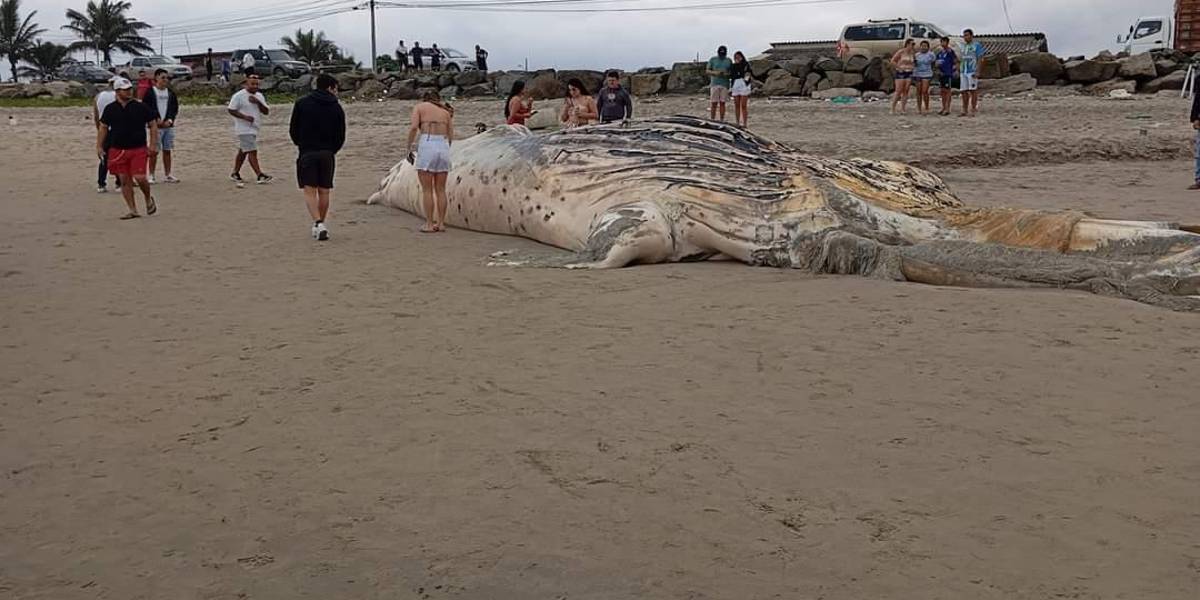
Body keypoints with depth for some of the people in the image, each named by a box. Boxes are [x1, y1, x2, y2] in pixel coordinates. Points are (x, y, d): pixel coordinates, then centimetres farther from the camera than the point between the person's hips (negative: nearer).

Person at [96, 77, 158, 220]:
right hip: (118, 150, 2)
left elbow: (153, 125, 5)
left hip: (138, 149, -2)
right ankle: (132, 210, 10)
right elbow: (103, 128, 12)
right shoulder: (110, 109, 5)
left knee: (140, 178, -12)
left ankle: (149, 199, 18)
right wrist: (99, 146, 4)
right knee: (124, 180, 2)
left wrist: (153, 144, -4)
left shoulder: (141, 107, 0)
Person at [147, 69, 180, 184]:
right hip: (155, 126, -4)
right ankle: (151, 176, 2)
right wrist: (156, 119, -13)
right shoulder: (150, 92, -3)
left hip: (169, 126, 4)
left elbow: (175, 108, 11)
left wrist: (170, 120, -5)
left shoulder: (171, 93, 10)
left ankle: (167, 175, 15)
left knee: (167, 151, 9)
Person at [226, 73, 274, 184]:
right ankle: (260, 176, -13)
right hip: (244, 129, -8)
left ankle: (235, 173, 25)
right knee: (252, 151, -11)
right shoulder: (239, 96, -11)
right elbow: (231, 110, -11)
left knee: (243, 151, 15)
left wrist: (258, 102, -12)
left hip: (254, 128, 8)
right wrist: (244, 116, -22)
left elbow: (266, 112, 4)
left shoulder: (259, 96, 9)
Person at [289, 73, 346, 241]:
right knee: (324, 191, 11)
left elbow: (293, 130, 3)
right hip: (327, 154, 1)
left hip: (307, 153, -1)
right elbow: (341, 136, 2)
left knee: (309, 191, -2)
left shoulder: (302, 103, 1)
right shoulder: (336, 108, 1)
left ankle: (318, 223, -19)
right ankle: (320, 224, 17)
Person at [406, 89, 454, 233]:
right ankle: (441, 223, 11)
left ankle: (429, 224, 2)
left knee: (427, 190, 2)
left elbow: (413, 128, -6)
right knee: (440, 190, 11)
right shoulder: (446, 111, 20)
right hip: (444, 147, 3)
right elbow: (451, 136, 11)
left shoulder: (419, 107, 11)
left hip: (427, 145, -3)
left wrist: (409, 149, 1)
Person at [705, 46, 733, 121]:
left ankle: (722, 121, 5)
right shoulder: (712, 60, 6)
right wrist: (714, 72, -14)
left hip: (725, 84, 1)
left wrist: (727, 74, -10)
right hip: (714, 84, -1)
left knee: (722, 103, 1)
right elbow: (707, 71, 5)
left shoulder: (729, 61, 10)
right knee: (714, 103, -4)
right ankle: (712, 120, 0)